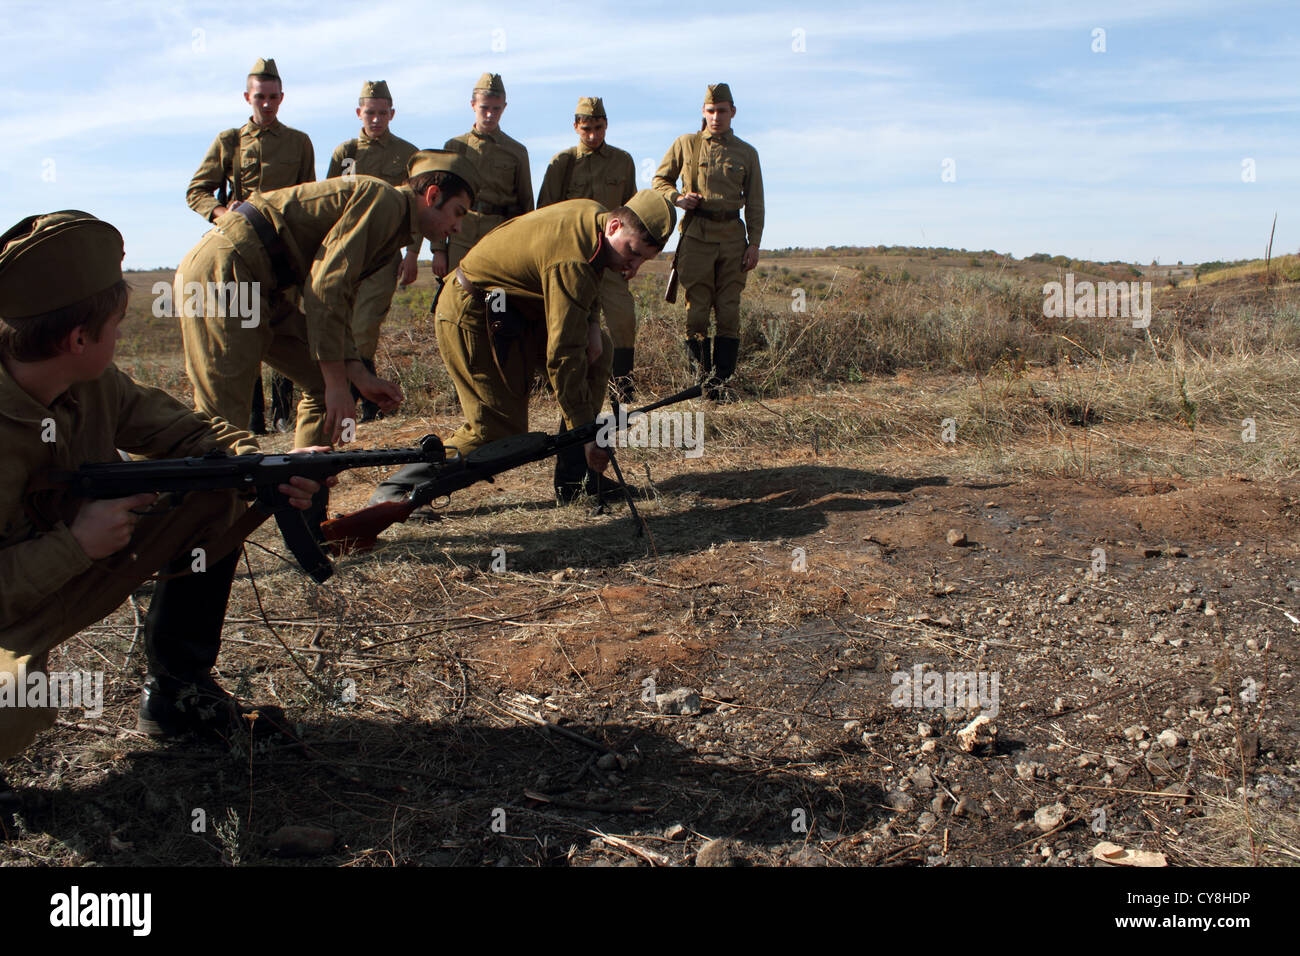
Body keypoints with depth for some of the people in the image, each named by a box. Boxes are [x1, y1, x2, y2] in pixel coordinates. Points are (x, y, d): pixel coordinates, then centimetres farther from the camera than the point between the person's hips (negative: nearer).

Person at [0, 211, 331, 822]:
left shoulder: (93, 381, -12)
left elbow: (176, 429, -2)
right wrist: (76, 545, -30)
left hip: (82, 551, 7)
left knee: (218, 492, -3)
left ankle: (176, 690, 9)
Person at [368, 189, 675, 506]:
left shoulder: (593, 214, 0)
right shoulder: (572, 262, -30)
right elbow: (562, 356, -32)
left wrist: (591, 323, -2)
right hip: (470, 317, -10)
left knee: (597, 350, 2)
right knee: (498, 428, -13)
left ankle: (575, 479, 4)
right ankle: (397, 490, -3)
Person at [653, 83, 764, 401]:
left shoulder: (746, 153, 13)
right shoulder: (685, 144, 8)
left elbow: (754, 203, 11)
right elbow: (660, 179, 16)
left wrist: (754, 243, 2)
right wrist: (677, 197, -5)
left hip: (732, 234, 2)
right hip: (697, 234, -1)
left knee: (729, 312, -1)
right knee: (696, 311, -3)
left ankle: (722, 380, 4)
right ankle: (703, 380, 4)